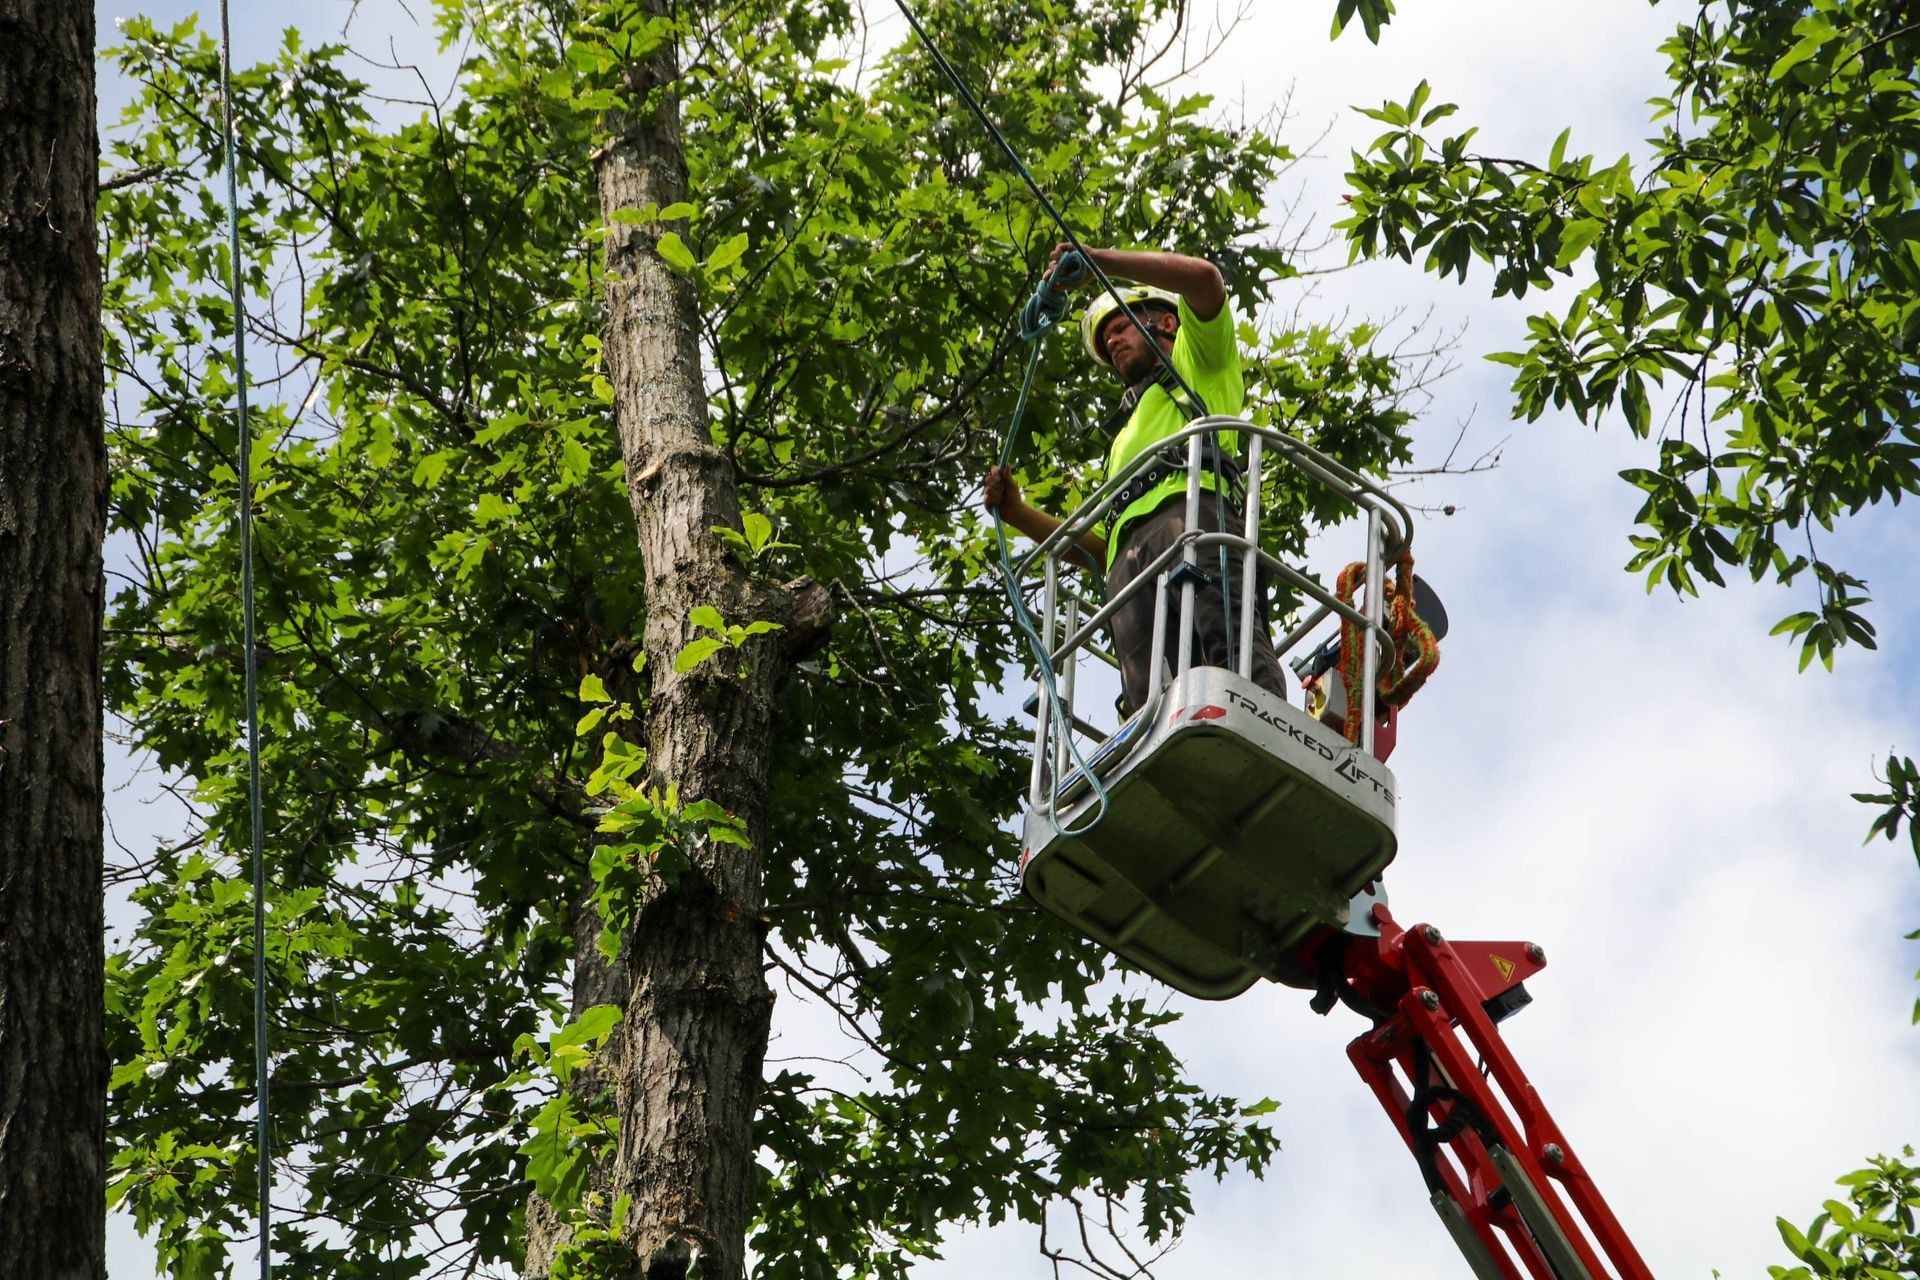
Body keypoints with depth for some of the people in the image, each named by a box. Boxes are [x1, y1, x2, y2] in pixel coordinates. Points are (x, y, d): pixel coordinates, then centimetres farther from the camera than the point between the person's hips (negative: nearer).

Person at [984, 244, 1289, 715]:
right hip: (1128, 548, 6)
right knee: (1153, 702, -23)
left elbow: (1204, 277, 10)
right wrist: (1019, 514, 26)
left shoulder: (1199, 361, 31)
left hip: (1190, 505, -5)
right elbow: (1102, 552, 36)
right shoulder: (1126, 437, 47)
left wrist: (1096, 259, 17)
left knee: (1224, 625, -34)